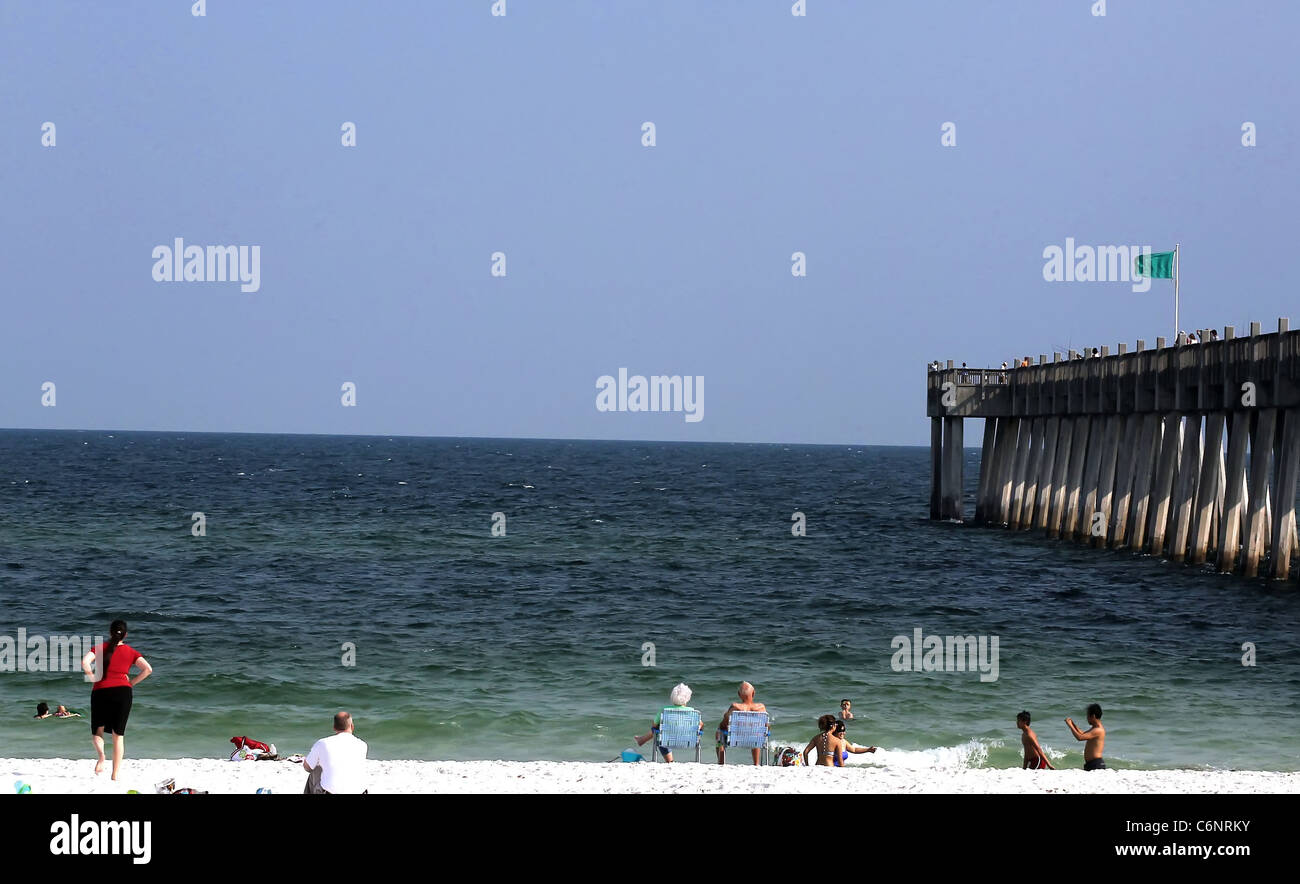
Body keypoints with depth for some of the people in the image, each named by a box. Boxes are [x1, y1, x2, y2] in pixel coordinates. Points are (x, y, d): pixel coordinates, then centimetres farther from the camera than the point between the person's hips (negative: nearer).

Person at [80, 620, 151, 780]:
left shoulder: (100, 648, 5)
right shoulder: (130, 652, 8)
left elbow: (85, 663, -13)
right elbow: (148, 669, -3)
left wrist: (94, 679, -2)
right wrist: (132, 682, 6)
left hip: (101, 691, -1)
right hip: (123, 692, 1)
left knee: (97, 731, 14)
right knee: (119, 735, 9)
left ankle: (101, 755, -18)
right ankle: (115, 774, 4)